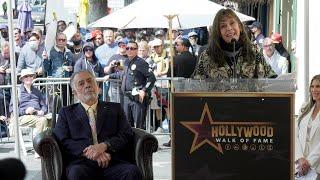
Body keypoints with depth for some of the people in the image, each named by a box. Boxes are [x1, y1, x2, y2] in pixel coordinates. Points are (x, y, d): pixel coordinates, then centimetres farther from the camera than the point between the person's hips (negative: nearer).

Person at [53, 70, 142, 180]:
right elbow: (62, 141, 4)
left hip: (112, 162, 1)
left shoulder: (115, 108, 21)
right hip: (82, 163, -1)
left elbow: (126, 135, 8)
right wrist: (88, 151, -12)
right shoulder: (66, 112, 19)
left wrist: (104, 146, -11)